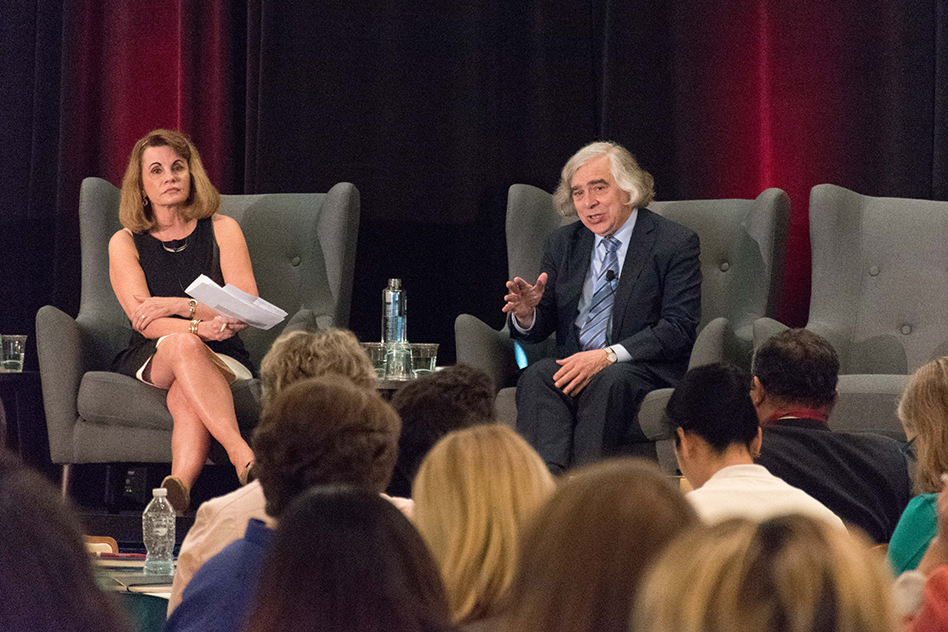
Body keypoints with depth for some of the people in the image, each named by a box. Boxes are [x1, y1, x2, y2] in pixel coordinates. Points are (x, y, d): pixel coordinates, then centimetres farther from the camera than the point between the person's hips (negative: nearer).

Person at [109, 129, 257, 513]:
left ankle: (179, 483, -61)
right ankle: (243, 457, -55)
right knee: (183, 344, -37)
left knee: (186, 394, -36)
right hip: (149, 362, 0)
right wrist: (199, 326, -26)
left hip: (222, 360, 0)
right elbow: (143, 320, -7)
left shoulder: (221, 230, 8)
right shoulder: (125, 243, 8)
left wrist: (179, 305, -16)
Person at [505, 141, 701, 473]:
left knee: (608, 381, -37)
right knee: (537, 376, -29)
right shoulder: (562, 243, 18)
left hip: (646, 373, -4)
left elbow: (679, 329, -8)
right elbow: (541, 328, 18)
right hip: (573, 368, 4)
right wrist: (526, 314, -9)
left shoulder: (674, 243, 1)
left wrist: (609, 356, -20)